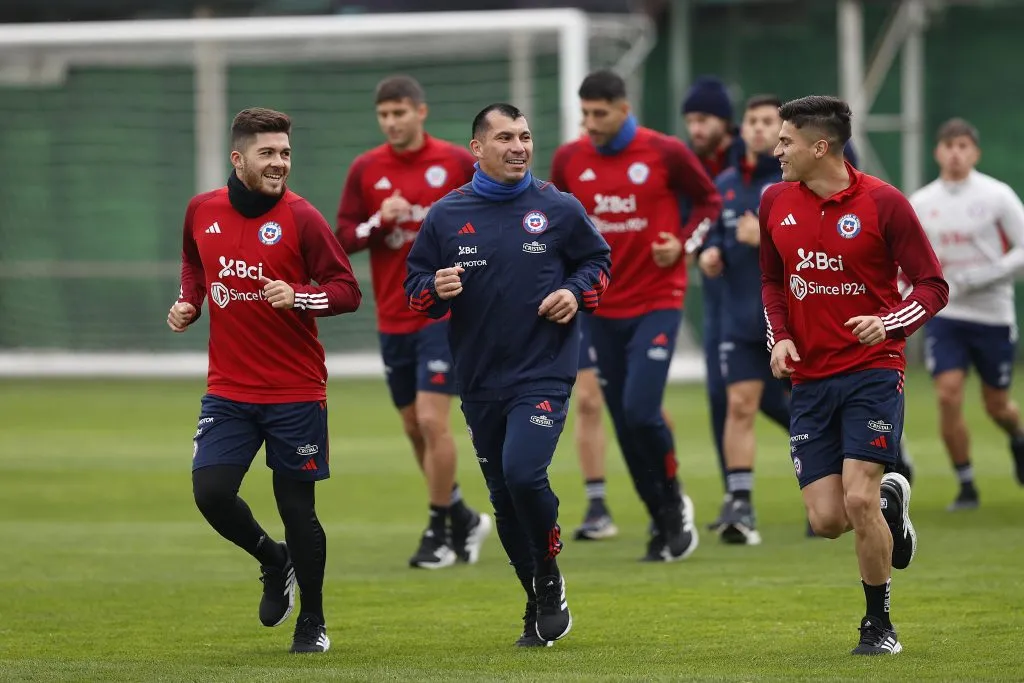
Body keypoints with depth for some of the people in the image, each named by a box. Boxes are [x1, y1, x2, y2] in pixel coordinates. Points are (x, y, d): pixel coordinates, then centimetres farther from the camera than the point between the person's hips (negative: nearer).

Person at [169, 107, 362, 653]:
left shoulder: (300, 218, -10)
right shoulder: (202, 212, 2)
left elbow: (347, 291, -9)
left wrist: (298, 298, -25)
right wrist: (188, 303, 7)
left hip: (295, 392, -3)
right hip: (228, 389, 3)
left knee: (297, 507, 2)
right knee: (210, 491, -10)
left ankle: (312, 623, 20)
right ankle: (274, 562, 21)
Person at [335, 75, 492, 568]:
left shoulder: (457, 162, -4)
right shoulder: (365, 170, 2)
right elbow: (343, 239, 1)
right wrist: (379, 220, -16)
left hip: (444, 314, -4)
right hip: (393, 319, 4)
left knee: (432, 420, -13)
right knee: (414, 428, 10)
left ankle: (440, 532, -1)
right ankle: (464, 519, 28)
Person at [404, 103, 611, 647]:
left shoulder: (559, 209, 0)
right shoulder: (446, 216, 3)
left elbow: (598, 260, 13)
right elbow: (415, 288, 8)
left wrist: (576, 292, -6)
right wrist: (436, 289, -14)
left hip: (544, 373, -3)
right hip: (480, 381, 3)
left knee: (522, 473, -23)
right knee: (505, 499, 9)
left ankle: (549, 578, 0)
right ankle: (541, 607, 24)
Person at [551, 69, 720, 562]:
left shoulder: (665, 153, -7)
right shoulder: (568, 160, 2)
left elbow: (709, 201, 5)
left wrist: (682, 243, -11)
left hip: (657, 303, -4)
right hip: (603, 309, 4)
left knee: (641, 410, -18)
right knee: (625, 426, 4)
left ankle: (673, 501, 7)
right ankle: (664, 524, 19)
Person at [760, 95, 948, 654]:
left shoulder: (882, 203, -9)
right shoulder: (776, 201, 5)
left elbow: (933, 286, -5)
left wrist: (890, 323, -23)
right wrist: (779, 337, 2)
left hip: (872, 371, -4)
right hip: (809, 378, 5)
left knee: (858, 499, -16)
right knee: (826, 519, -4)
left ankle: (878, 624, 4)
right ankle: (889, 499, 32)